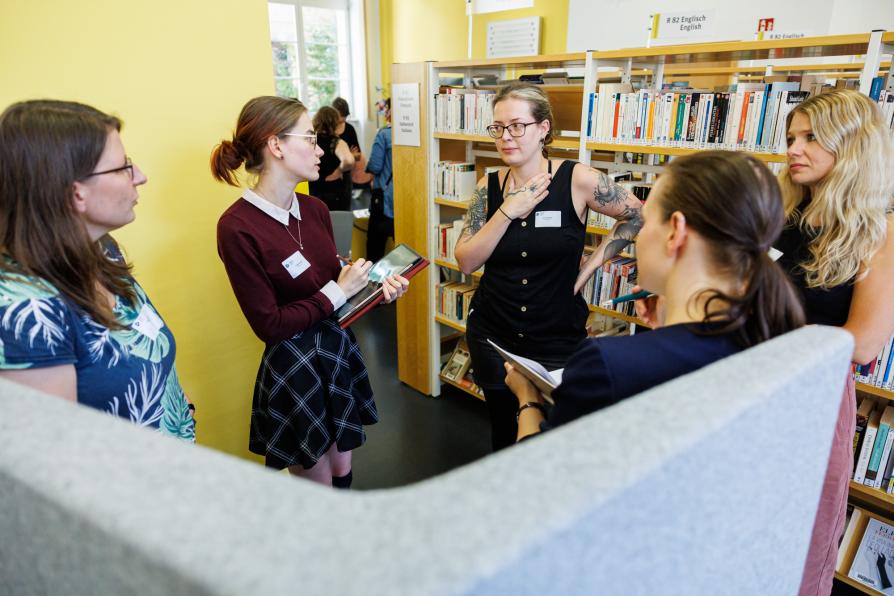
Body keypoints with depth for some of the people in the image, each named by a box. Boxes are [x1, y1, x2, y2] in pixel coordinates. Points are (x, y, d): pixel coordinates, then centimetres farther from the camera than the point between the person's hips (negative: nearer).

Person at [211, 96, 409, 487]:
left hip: (339, 349, 6)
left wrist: (376, 286, -10)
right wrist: (338, 292, -16)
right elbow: (269, 326, -19)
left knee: (343, 472, 21)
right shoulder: (237, 228, -20)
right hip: (294, 365, -6)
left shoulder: (314, 209, 0)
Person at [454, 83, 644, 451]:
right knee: (503, 431, 20)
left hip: (558, 340, -3)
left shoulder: (577, 179, -12)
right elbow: (466, 262, -7)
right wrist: (509, 210, -17)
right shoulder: (489, 186, -2)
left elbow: (638, 217, -1)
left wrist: (588, 267, -6)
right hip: (493, 336, 3)